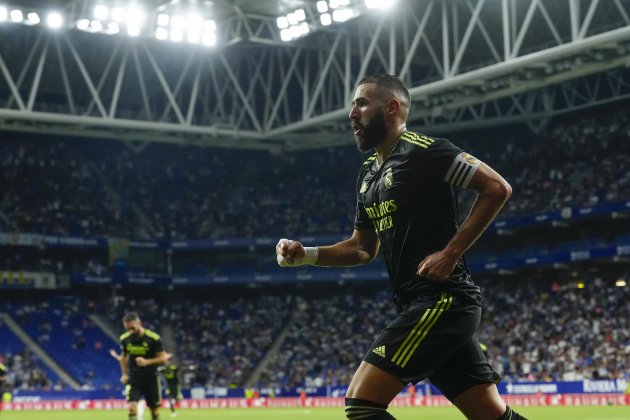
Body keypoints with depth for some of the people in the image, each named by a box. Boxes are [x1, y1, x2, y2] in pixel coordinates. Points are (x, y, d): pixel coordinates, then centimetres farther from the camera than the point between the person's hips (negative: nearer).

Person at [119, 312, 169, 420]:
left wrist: (147, 362, -25)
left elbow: (163, 359, -11)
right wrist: (124, 374, 6)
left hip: (151, 378, -1)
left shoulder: (153, 338, -15)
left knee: (155, 409, 8)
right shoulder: (124, 339, -4)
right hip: (133, 378, 1)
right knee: (132, 406, -18)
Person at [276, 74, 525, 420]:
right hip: (420, 304, 9)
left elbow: (497, 187, -12)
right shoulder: (368, 174, 19)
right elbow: (363, 248, 26)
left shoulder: (421, 150, -8)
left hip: (442, 299, -9)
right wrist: (306, 255, 10)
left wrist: (450, 253, -16)